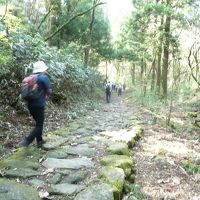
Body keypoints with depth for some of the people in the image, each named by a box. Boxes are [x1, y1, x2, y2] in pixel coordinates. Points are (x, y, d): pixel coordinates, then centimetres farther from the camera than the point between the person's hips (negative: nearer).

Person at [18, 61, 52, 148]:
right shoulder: (44, 77, -9)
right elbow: (49, 91, -11)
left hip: (30, 104, 7)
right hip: (39, 105, -7)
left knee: (38, 123, 21)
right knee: (39, 125, 2)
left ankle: (39, 141, 28)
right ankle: (26, 141, -10)